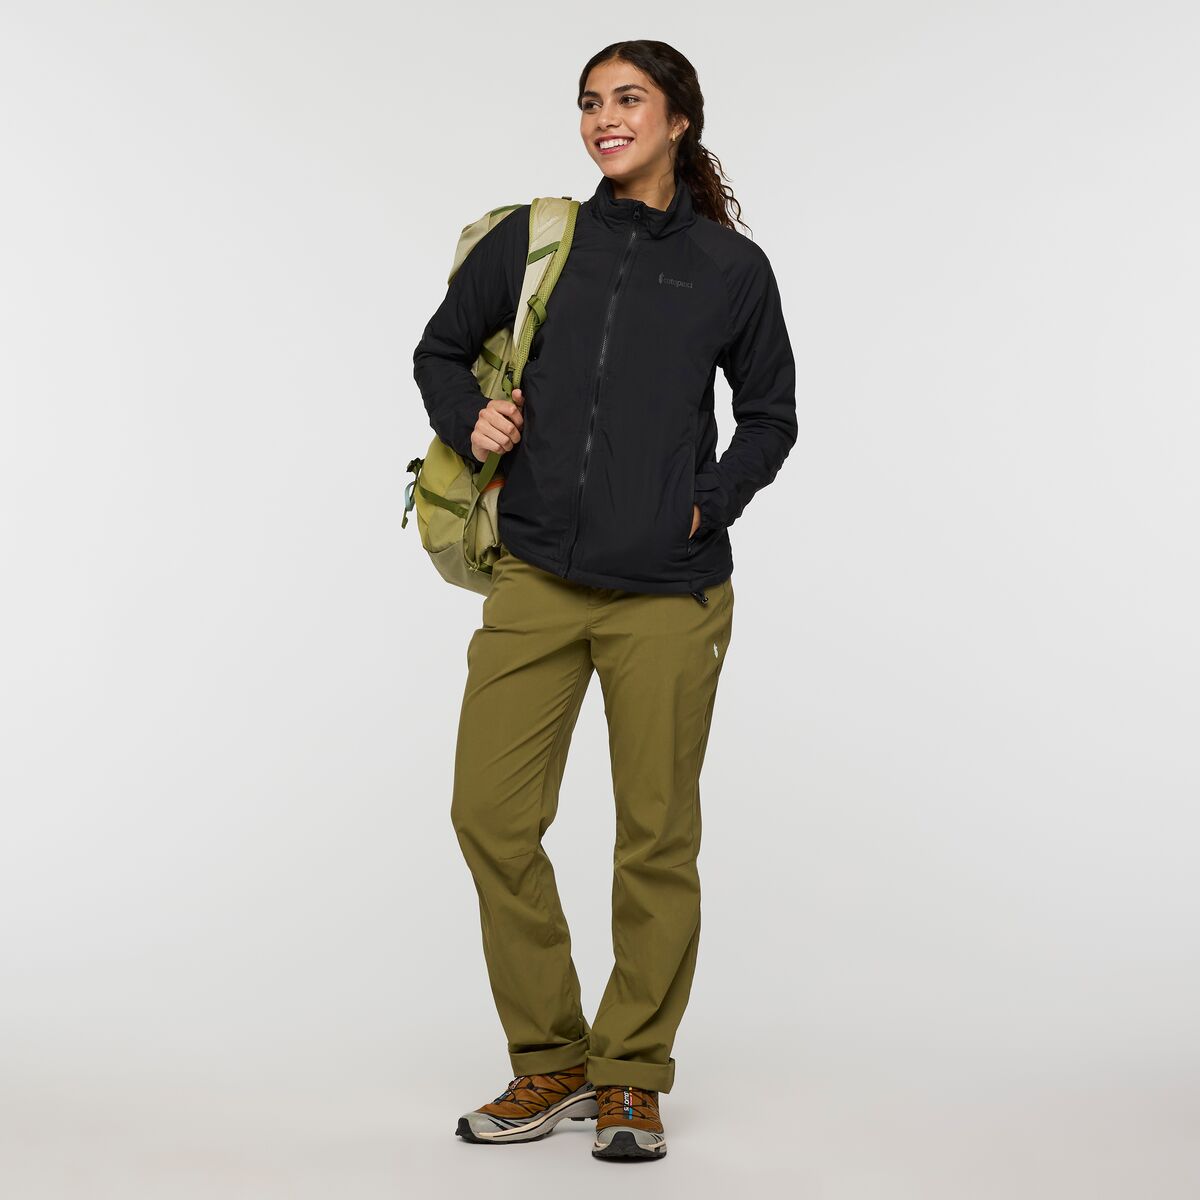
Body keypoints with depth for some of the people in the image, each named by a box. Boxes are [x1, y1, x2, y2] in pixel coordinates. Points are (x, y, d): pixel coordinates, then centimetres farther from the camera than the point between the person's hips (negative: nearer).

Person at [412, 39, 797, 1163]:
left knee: (657, 836, 3)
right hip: (536, 580, 2)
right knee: (491, 815, -1)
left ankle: (632, 1077, 19)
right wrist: (468, 420, 1)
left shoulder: (733, 268, 5)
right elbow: (441, 348, 21)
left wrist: (712, 504, 0)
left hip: (669, 592, -2)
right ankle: (549, 1063, 16)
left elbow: (769, 416, 15)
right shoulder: (532, 241, 8)